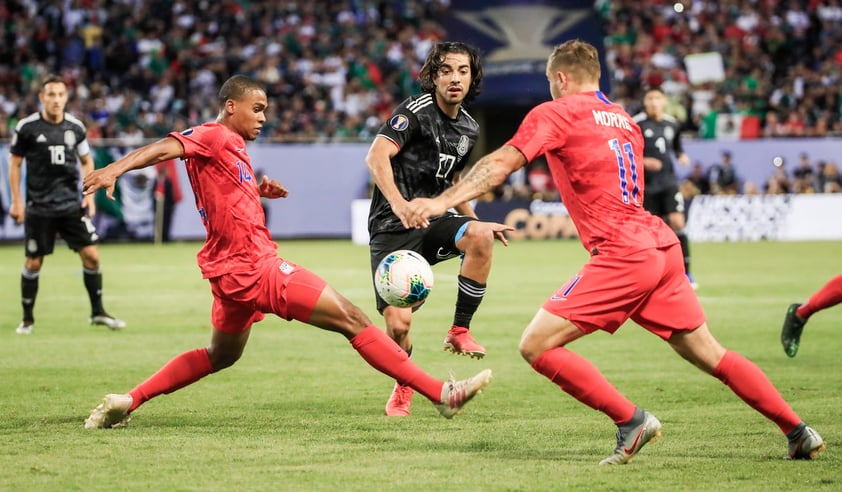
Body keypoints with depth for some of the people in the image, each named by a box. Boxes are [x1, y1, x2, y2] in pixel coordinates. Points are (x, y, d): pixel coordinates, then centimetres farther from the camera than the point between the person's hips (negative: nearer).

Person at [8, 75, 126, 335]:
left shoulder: (75, 127, 3)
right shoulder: (27, 127, -6)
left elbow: (86, 161, 16)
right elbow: (15, 164, 2)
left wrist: (90, 194, 5)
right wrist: (16, 201, -2)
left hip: (71, 204, 3)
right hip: (39, 207, -3)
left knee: (91, 255, -3)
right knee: (33, 262, 0)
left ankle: (97, 312, 12)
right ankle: (27, 319, 15)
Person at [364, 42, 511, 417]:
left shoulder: (468, 129, 13)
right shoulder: (415, 111, -10)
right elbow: (376, 156, -24)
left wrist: (477, 223, 23)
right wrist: (398, 203, -39)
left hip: (431, 221, 5)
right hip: (392, 229, -5)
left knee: (480, 237, -29)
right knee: (398, 323, -16)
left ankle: (459, 330, -14)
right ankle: (403, 387, 16)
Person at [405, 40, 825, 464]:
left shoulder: (554, 114, 1)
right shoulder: (622, 118, 23)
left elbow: (500, 164, -9)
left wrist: (442, 202, -13)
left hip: (623, 254, -8)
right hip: (662, 244, 8)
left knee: (536, 346, -7)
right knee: (709, 355, 16)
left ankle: (631, 420, -9)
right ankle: (799, 433, 15)